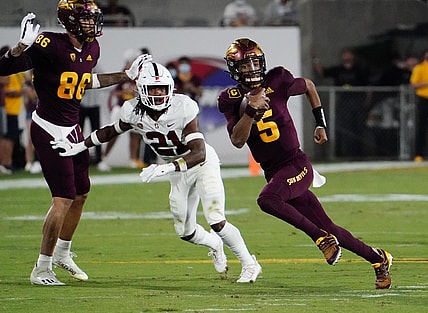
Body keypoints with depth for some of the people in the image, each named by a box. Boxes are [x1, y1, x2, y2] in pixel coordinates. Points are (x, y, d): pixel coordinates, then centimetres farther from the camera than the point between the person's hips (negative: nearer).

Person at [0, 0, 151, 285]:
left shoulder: (92, 50, 2)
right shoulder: (50, 46, -23)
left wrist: (127, 76, 21)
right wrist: (23, 45, -43)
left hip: (72, 129, 9)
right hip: (49, 130, -9)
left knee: (81, 193, 19)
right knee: (64, 198, -10)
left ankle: (62, 254, 39)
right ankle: (42, 269, 1)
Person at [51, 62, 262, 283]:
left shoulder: (183, 108, -31)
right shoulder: (134, 112, -18)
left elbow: (199, 154, -37)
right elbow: (112, 131, 6)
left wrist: (166, 168, -48)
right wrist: (78, 147, 2)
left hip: (202, 163, -5)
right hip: (178, 172, 5)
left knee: (216, 221, -18)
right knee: (185, 232, 7)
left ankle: (249, 264, 4)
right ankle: (214, 244, 42)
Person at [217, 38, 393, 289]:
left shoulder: (278, 82, -5)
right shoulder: (231, 99, -1)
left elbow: (308, 86, 15)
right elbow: (238, 141, -11)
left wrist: (321, 125, 14)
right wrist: (250, 110, -26)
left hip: (296, 164, -3)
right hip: (273, 172, 3)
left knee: (267, 199, -32)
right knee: (327, 227, 5)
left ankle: (323, 239, -18)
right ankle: (378, 258, 23)